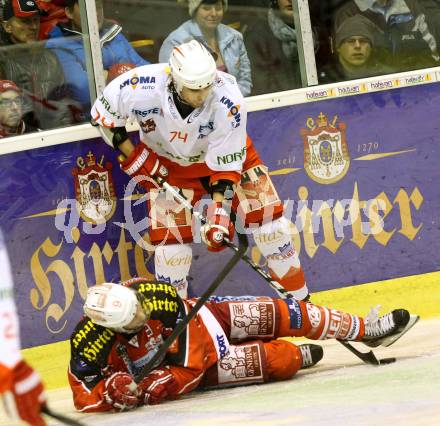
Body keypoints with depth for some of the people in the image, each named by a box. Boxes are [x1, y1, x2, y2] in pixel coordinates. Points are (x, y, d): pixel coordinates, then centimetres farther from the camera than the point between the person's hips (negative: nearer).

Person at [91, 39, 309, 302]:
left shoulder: (228, 100, -36)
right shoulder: (141, 86, -34)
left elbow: (226, 162, -28)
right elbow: (103, 113, -14)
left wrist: (219, 209, -34)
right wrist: (132, 155, -15)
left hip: (227, 152, 0)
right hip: (168, 164, 0)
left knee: (267, 216, -5)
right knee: (171, 236, -8)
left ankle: (299, 301, 12)